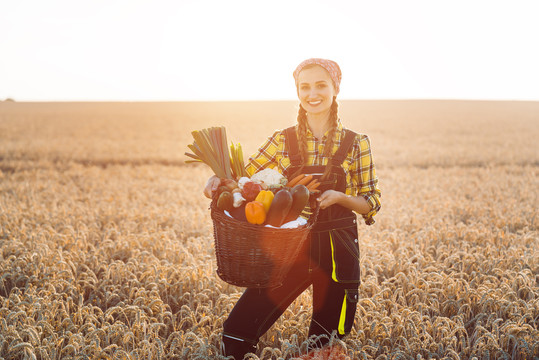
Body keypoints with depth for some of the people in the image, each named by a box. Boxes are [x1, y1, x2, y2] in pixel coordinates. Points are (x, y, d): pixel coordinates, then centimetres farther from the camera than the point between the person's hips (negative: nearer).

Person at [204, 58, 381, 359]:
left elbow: (371, 204, 2)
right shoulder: (283, 140, 3)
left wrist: (339, 196, -18)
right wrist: (218, 181, -20)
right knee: (237, 333, -8)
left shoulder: (356, 143, 0)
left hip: (338, 251, 0)